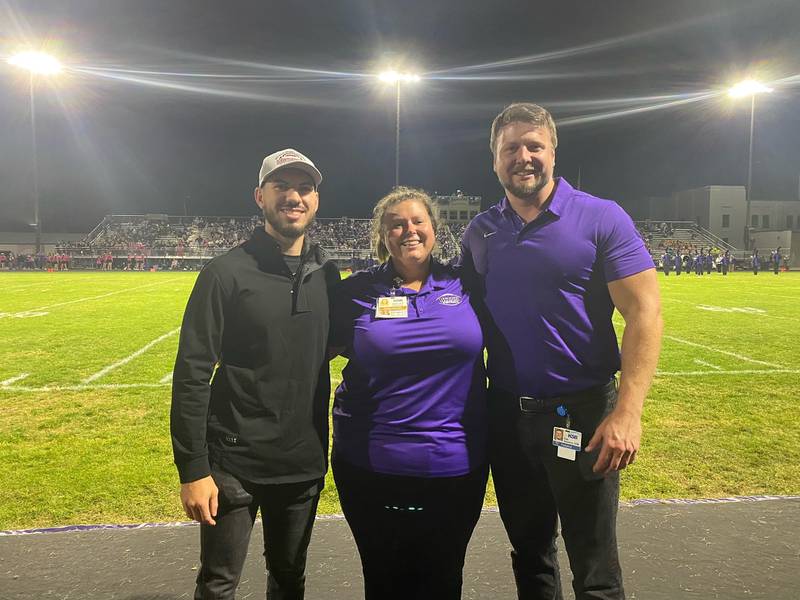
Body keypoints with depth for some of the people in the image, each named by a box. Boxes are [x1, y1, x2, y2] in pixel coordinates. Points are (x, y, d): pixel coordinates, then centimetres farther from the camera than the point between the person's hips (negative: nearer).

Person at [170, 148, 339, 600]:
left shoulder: (327, 274, 3)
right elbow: (192, 375, -13)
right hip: (234, 463, -4)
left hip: (304, 463, 4)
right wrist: (192, 469, -16)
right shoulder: (227, 273, -11)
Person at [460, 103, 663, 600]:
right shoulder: (480, 233, 5)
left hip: (582, 414, -4)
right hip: (506, 415, 4)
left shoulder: (601, 218, -8)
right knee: (530, 558, 20)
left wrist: (627, 412, -22)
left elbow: (644, 312, -13)